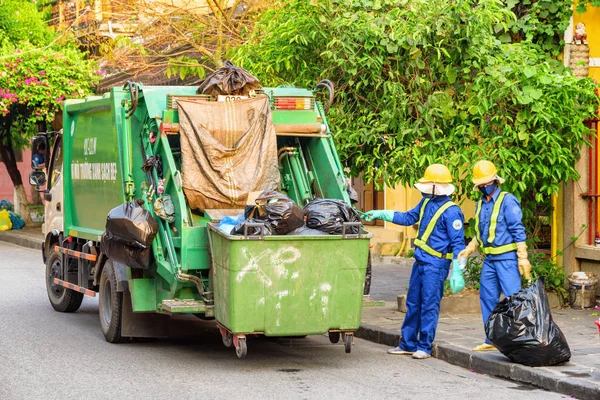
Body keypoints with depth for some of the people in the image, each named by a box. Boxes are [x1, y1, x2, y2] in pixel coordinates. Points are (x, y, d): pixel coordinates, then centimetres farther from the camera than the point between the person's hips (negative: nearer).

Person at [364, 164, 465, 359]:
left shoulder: (451, 211, -16)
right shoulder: (427, 202, 9)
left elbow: (458, 244, -15)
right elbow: (408, 218, 25)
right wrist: (380, 214, 21)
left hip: (436, 264, -9)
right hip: (420, 261, 9)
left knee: (429, 306, -3)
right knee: (413, 303, 13)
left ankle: (424, 347, 5)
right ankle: (408, 344, 21)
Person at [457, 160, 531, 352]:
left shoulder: (507, 201, -9)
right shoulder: (480, 204, 14)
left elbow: (518, 231, -11)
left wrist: (522, 258, -15)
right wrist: (468, 250, 9)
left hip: (507, 258, -8)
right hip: (489, 259, 8)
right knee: (488, 298, 10)